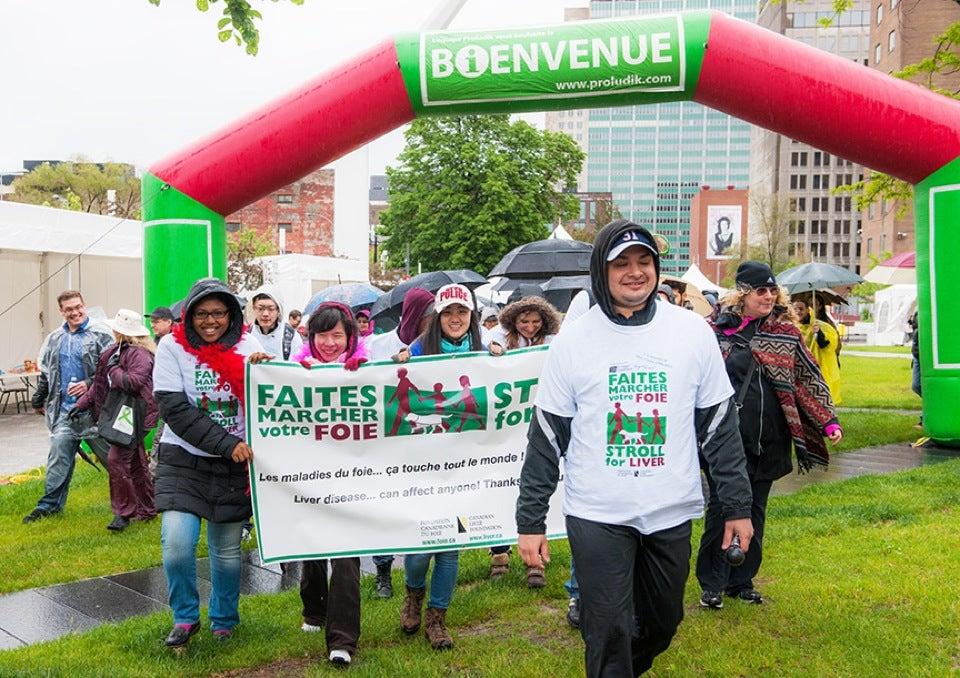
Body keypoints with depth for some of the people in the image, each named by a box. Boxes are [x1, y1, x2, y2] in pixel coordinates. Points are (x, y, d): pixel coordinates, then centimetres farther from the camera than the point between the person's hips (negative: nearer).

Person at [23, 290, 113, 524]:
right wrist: (40, 402, 21)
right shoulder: (54, 339, 13)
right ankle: (50, 503, 10)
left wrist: (89, 384, -17)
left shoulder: (100, 335, -6)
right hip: (64, 409, 5)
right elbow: (45, 373, 22)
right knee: (59, 454, 3)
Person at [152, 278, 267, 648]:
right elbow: (175, 410, -13)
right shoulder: (172, 347, -6)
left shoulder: (246, 345, 0)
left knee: (227, 549, 9)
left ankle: (224, 620, 32)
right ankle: (185, 617, 10)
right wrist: (227, 444, -18)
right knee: (177, 543, -15)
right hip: (183, 460, -1)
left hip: (234, 464, 2)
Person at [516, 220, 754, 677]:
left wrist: (738, 506, 5)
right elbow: (546, 439, -1)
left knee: (663, 623, 18)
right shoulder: (572, 342, -4)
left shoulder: (693, 332, 0)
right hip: (597, 517, -2)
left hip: (672, 514, 3)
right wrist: (530, 520, -1)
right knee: (608, 633, -1)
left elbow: (720, 426, 5)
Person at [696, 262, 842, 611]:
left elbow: (810, 378, 8)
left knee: (754, 512, 12)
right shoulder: (716, 330, -2)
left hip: (767, 441, 3)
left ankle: (742, 581, 25)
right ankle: (712, 583, 13)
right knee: (722, 508, 0)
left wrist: (829, 421, 0)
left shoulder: (786, 331, 5)